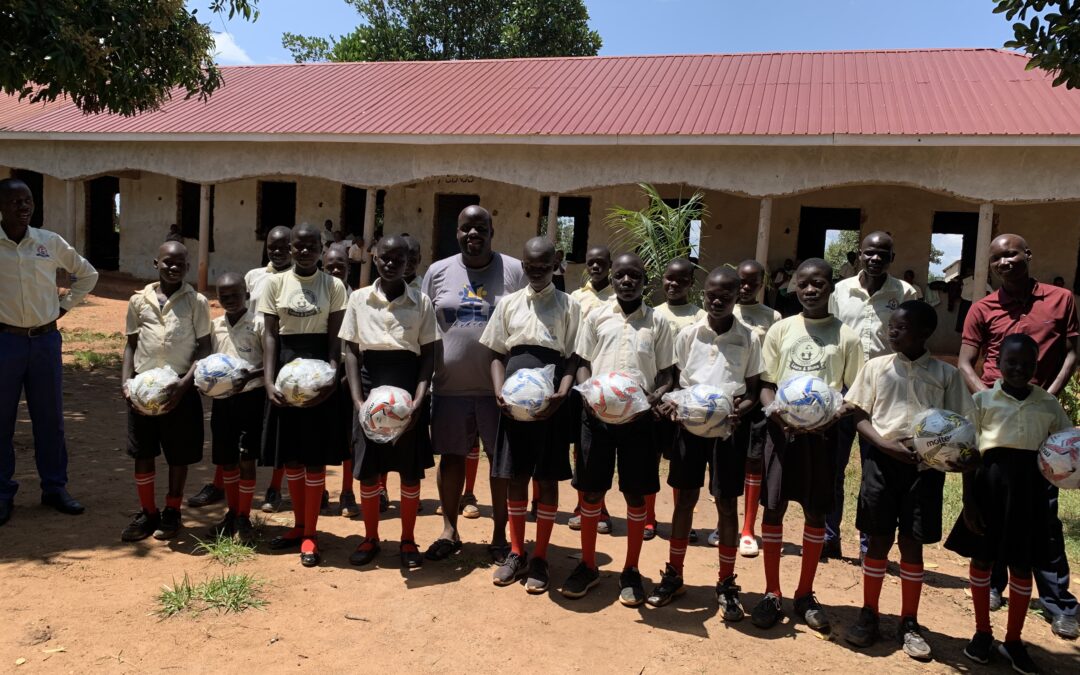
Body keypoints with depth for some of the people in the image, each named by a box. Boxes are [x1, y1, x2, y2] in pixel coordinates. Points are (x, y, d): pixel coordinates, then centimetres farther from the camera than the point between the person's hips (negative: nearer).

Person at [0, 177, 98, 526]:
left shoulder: (51, 242, 1)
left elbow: (87, 274, 16)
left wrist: (64, 305, 7)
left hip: (46, 340, 2)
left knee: (50, 418, 10)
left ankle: (55, 487, 22)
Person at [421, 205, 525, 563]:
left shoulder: (515, 271, 0)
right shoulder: (438, 271, 5)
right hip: (450, 385, 2)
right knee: (451, 456, 12)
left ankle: (500, 535, 23)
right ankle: (449, 531, 28)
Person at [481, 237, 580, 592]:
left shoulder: (569, 305, 2)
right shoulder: (509, 303, 9)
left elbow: (574, 358, -1)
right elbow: (498, 355, 10)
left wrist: (561, 395, -17)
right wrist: (499, 392, -7)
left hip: (552, 405, -2)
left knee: (547, 479, 6)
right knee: (515, 477, 10)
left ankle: (540, 559, 18)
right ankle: (516, 553, 25)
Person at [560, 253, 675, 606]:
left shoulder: (657, 322, 4)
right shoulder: (596, 317, 5)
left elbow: (665, 373, 6)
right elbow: (583, 363, 8)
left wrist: (656, 397, -14)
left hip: (639, 418, 0)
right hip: (597, 415, 1)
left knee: (635, 495, 7)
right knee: (591, 492, 8)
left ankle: (631, 571, 23)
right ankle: (588, 565, 25)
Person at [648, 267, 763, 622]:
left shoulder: (748, 338, -1)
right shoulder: (688, 334, 2)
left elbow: (753, 391, 2)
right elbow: (674, 379, 7)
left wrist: (740, 410, -18)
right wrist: (669, 402, -13)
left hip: (729, 427, -1)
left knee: (727, 504, 6)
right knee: (685, 499, 10)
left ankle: (726, 583, 19)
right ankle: (674, 575, 24)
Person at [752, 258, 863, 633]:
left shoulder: (845, 336, 2)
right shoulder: (780, 329, 5)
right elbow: (765, 383, 5)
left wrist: (835, 416, -16)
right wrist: (777, 413, -14)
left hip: (822, 432, 0)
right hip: (781, 429, 1)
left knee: (816, 513, 8)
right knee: (773, 508, 2)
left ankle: (805, 595, 24)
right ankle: (772, 594, 16)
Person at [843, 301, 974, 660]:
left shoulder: (946, 374, 3)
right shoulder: (876, 367, 4)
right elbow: (860, 416, 3)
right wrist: (888, 445, -13)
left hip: (925, 465, 0)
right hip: (882, 460, 0)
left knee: (912, 543, 7)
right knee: (878, 539, 6)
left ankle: (909, 623, 21)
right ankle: (869, 614, 21)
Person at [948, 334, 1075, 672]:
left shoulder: (1048, 403, 5)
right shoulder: (983, 399, -1)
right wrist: (968, 498, -6)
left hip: (1029, 486, 2)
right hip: (991, 481, -1)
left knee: (1022, 566, 9)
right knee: (982, 558, 9)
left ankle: (1013, 641, 25)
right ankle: (982, 633, 27)